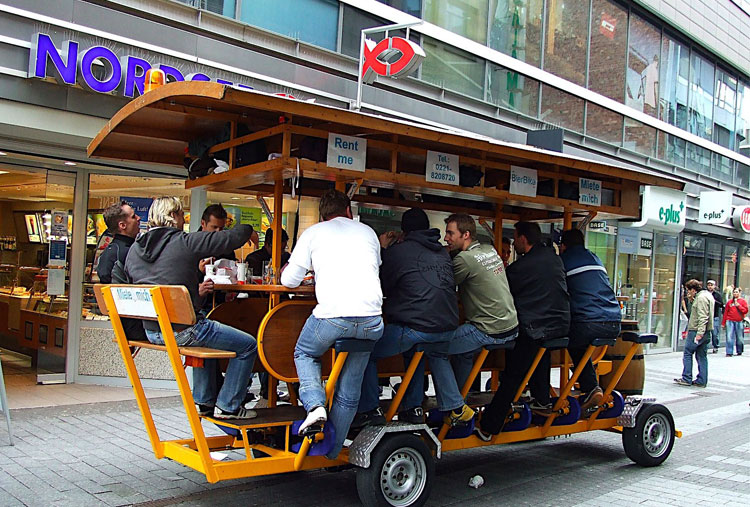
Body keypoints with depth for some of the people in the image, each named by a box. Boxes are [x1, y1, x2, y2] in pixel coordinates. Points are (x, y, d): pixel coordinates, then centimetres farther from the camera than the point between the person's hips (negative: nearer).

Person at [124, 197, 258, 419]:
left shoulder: (134, 249, 9)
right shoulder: (185, 242, -11)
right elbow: (232, 238, -11)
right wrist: (247, 229, 13)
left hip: (152, 332, 8)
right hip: (182, 330, -8)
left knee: (207, 334, 36)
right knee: (248, 345, 5)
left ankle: (203, 401, 36)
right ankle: (227, 406, 13)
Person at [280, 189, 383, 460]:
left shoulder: (313, 233, 12)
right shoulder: (368, 232, 21)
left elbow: (289, 280, 13)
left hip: (332, 315, -3)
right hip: (371, 319, 3)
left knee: (304, 354, 27)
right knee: (349, 392, 16)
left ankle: (315, 405, 5)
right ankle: (332, 453, 23)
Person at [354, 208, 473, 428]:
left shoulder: (398, 251, -1)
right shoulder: (443, 253, 15)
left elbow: (383, 287, 9)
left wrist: (382, 250, 21)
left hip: (414, 326, -6)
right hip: (447, 327, 7)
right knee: (436, 352, 38)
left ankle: (369, 409, 6)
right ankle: (455, 407, 31)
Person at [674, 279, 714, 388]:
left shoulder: (701, 298, -15)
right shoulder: (707, 295, 17)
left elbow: (703, 317, -22)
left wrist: (699, 333, -25)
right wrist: (692, 300, 10)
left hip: (697, 331, -10)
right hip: (706, 332, 10)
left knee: (687, 353, -2)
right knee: (701, 355, 10)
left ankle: (686, 379, 0)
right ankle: (702, 381, 11)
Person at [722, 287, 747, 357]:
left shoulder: (743, 301, 6)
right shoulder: (729, 302, 10)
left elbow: (745, 311, -2)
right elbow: (726, 312, 10)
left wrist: (738, 305, -13)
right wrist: (723, 323, 9)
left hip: (739, 322, -1)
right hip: (730, 321, 1)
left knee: (739, 338, 6)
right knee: (729, 337, -7)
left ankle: (739, 351, 25)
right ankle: (729, 353, -6)